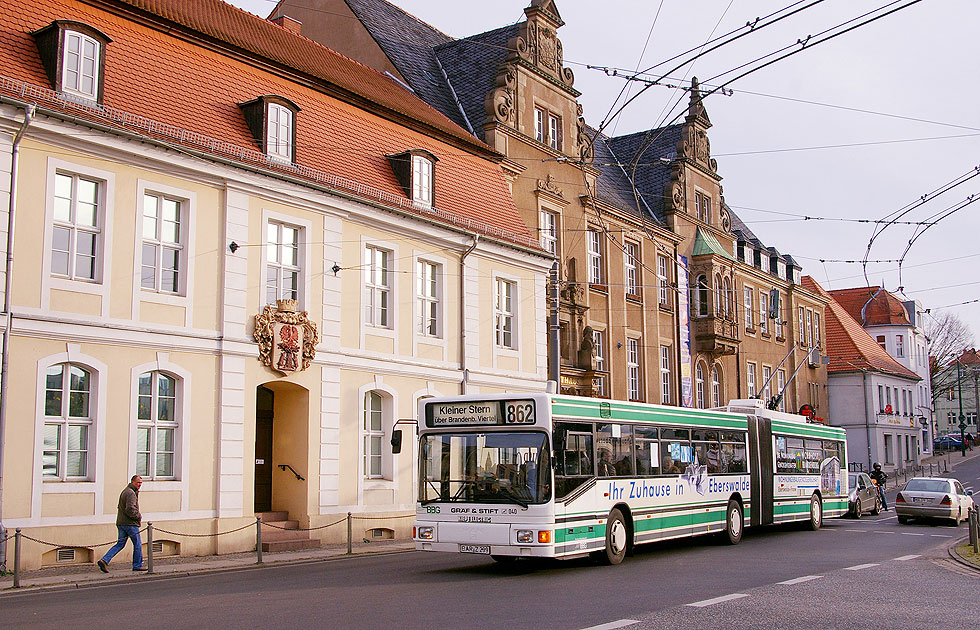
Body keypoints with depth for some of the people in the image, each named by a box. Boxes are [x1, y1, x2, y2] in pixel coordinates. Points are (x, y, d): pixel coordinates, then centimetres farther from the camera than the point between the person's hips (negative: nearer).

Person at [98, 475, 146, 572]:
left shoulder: (125, 491, 18)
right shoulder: (131, 493, -16)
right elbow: (130, 509, -26)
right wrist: (139, 516, -11)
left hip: (121, 523, 9)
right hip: (130, 523, -9)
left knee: (120, 544, 9)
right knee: (137, 544, 4)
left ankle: (104, 560, -4)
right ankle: (137, 565, 12)